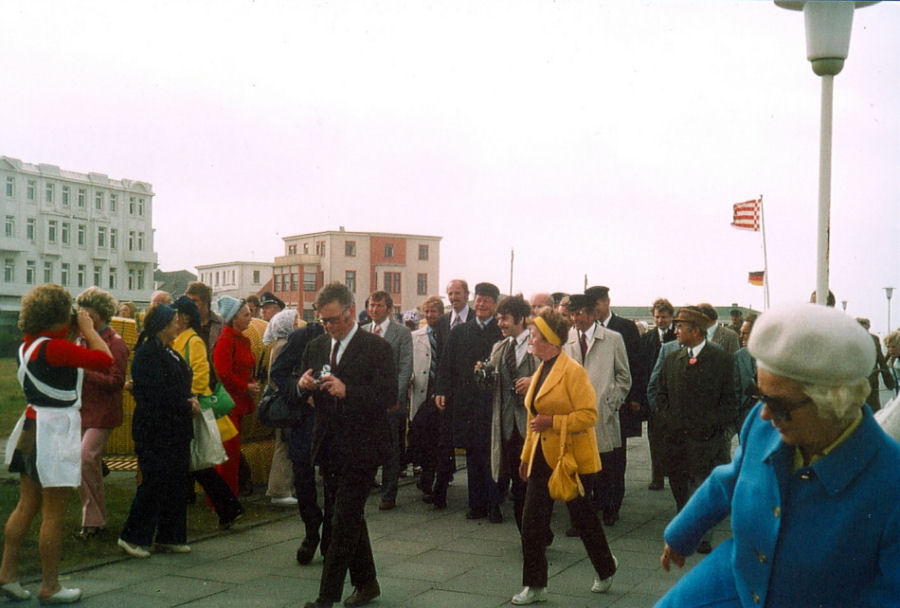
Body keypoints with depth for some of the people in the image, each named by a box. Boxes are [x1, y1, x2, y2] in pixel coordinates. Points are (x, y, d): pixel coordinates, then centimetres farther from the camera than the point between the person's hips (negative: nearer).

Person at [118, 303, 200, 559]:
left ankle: (170, 537, 19)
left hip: (175, 431, 9)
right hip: (155, 430, -9)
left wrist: (191, 400, 1)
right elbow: (158, 394, -20)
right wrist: (188, 406, -11)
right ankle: (133, 537, 6)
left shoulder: (169, 352, 16)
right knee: (154, 483, -6)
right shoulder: (147, 353, -14)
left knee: (177, 483, 11)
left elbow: (182, 385, 22)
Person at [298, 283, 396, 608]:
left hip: (360, 449, -6)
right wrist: (304, 385, -10)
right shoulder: (315, 347, 11)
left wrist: (347, 391, -30)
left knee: (343, 524, -6)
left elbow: (389, 395, -18)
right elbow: (303, 397, 14)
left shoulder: (376, 348, -8)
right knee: (350, 520, 17)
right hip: (329, 447, 6)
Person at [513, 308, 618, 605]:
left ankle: (606, 568, 34)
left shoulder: (572, 371, -15)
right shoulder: (540, 372, 12)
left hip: (572, 458, -7)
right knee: (532, 521, 3)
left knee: (582, 515, 9)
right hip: (542, 457, 8)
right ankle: (534, 586, 12)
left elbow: (589, 415, -20)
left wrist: (553, 421, -26)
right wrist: (526, 456, 19)